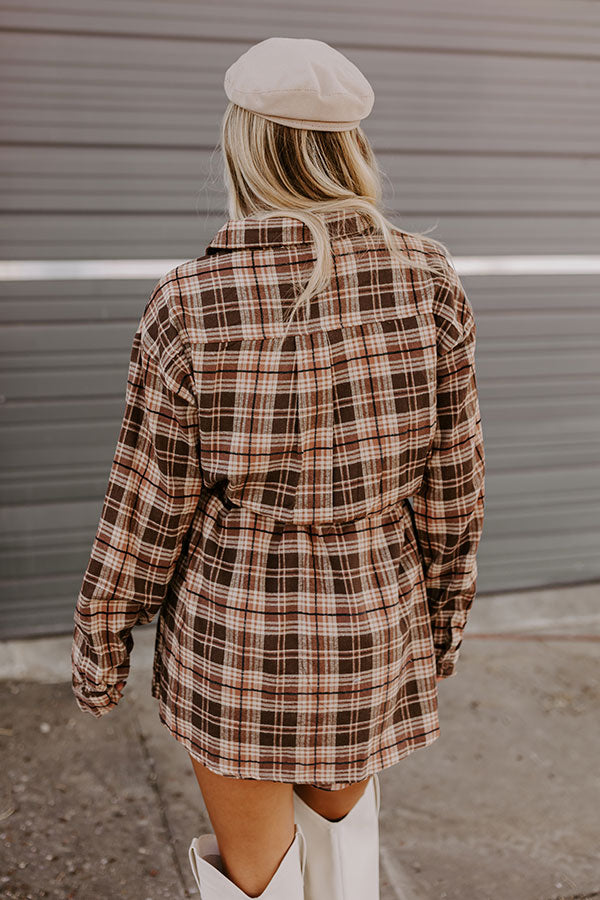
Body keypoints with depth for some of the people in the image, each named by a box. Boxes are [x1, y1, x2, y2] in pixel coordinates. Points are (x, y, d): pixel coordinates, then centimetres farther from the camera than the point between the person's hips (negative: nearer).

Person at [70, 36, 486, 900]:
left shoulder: (191, 304, -19)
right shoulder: (427, 280, -13)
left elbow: (149, 504, -12)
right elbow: (451, 472, -5)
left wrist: (101, 636, 4)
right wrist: (443, 605, 11)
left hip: (233, 633, -2)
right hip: (370, 630, 3)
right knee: (339, 808, 32)